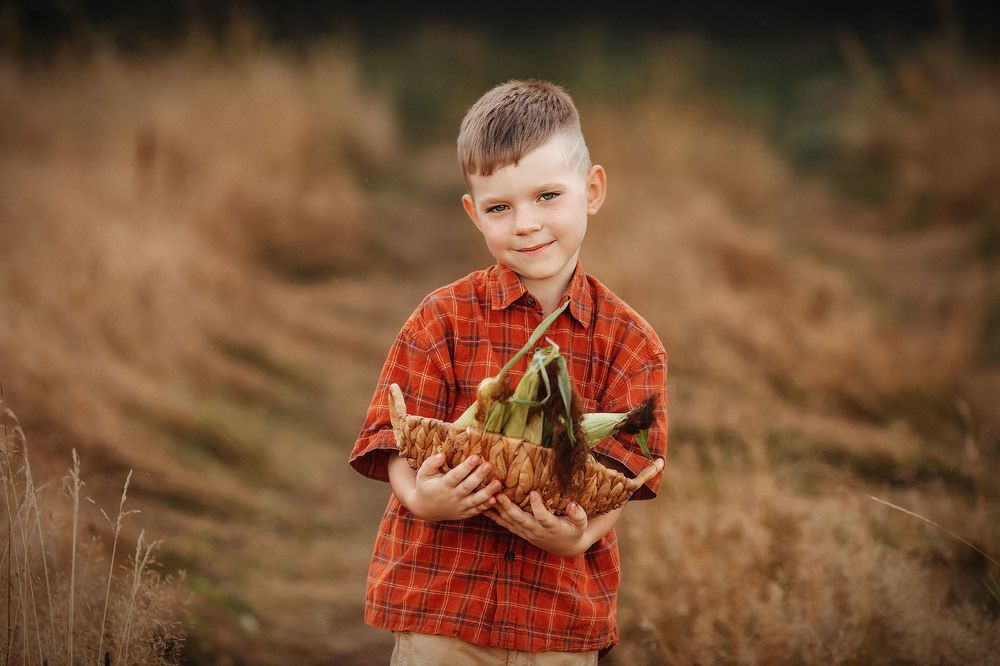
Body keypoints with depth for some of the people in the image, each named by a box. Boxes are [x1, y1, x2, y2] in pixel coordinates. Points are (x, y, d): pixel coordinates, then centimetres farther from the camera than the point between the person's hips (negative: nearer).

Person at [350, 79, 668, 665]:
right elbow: (397, 441, -3)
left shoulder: (629, 341, 2)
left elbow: (621, 469, -3)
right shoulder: (444, 320, 0)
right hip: (440, 598, -1)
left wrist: (581, 533, -24)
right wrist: (421, 497, -25)